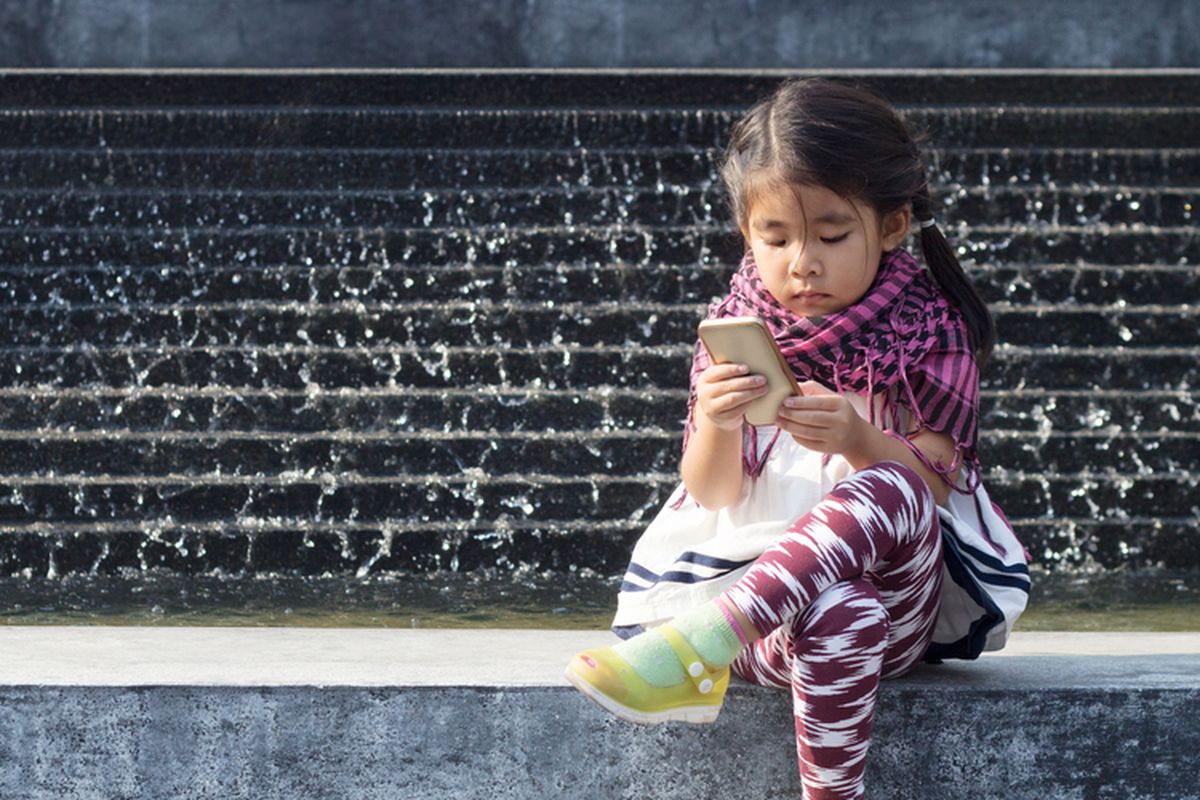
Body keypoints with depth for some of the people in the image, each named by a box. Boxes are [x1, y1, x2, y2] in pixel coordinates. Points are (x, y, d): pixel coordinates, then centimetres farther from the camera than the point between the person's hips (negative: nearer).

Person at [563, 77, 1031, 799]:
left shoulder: (928, 333, 3)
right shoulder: (740, 335, 8)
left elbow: (931, 484, -4)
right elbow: (712, 495, 5)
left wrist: (859, 441, -27)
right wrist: (716, 427, -20)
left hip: (898, 587, 1)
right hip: (748, 573, -1)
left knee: (889, 490, -38)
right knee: (840, 614, -42)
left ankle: (696, 646, -48)